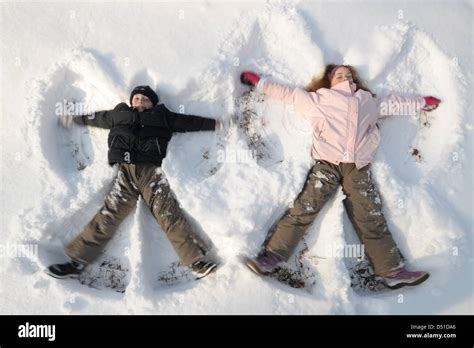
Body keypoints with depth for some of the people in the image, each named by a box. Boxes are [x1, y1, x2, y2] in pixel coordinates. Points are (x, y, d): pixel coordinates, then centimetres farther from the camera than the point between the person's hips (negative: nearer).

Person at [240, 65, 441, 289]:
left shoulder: (368, 102, 31)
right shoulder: (319, 100, 22)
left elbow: (395, 102, 43)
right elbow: (287, 93, 24)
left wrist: (422, 102, 50)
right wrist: (259, 82, 23)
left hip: (358, 167, 3)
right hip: (327, 164, -2)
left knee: (372, 219, 0)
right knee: (303, 210, -17)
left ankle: (392, 270, 3)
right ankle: (271, 258, -19)